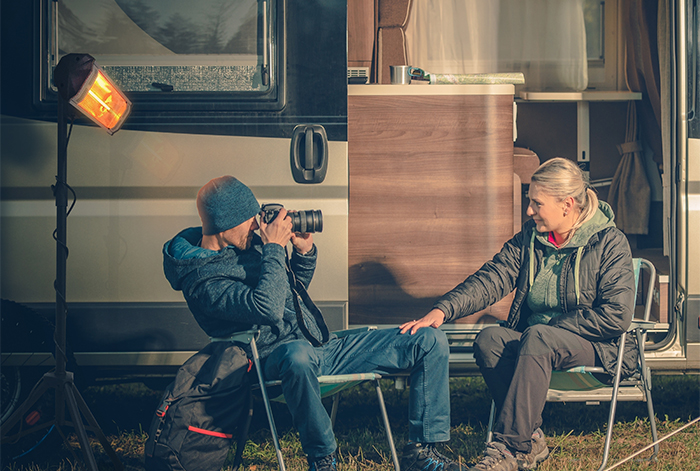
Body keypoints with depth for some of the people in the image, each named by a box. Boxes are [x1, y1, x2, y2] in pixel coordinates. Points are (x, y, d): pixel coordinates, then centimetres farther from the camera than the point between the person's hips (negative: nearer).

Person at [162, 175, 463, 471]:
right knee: (298, 357, -48)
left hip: (325, 346, 9)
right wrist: (274, 248, -17)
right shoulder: (202, 282, -13)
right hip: (278, 356, -9)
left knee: (431, 342, 0)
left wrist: (304, 251, 10)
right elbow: (268, 307, -28)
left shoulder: (251, 242, 14)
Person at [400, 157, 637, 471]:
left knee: (536, 339, -36)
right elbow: (492, 278, -2)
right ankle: (530, 441, -21)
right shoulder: (530, 237, 10)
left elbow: (616, 316, -13)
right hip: (532, 341, 5)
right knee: (488, 340, -26)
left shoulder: (610, 243, -5)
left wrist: (553, 328, -14)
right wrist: (443, 309, -19)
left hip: (594, 348, -5)